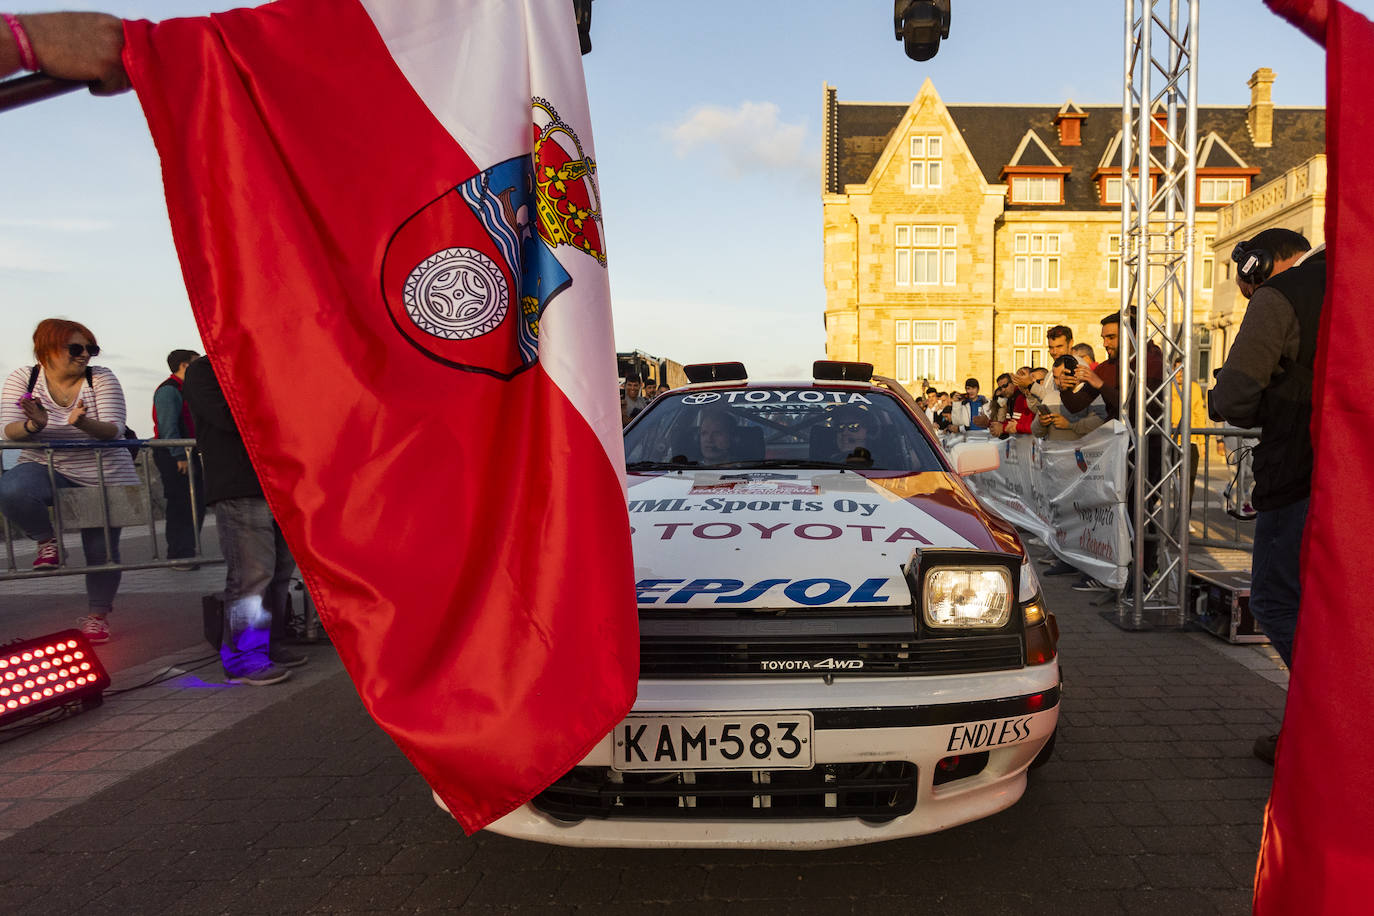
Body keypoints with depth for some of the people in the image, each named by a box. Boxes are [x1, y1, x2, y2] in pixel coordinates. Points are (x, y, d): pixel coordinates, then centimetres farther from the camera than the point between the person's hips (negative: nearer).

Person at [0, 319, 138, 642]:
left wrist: (82, 423, -37)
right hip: (47, 468, 1)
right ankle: (46, 539, -3)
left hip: (104, 477, -1)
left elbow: (113, 430, -15)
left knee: (101, 549, 1)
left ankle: (98, 613, 24)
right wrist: (34, 425, -32)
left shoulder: (101, 378, -6)